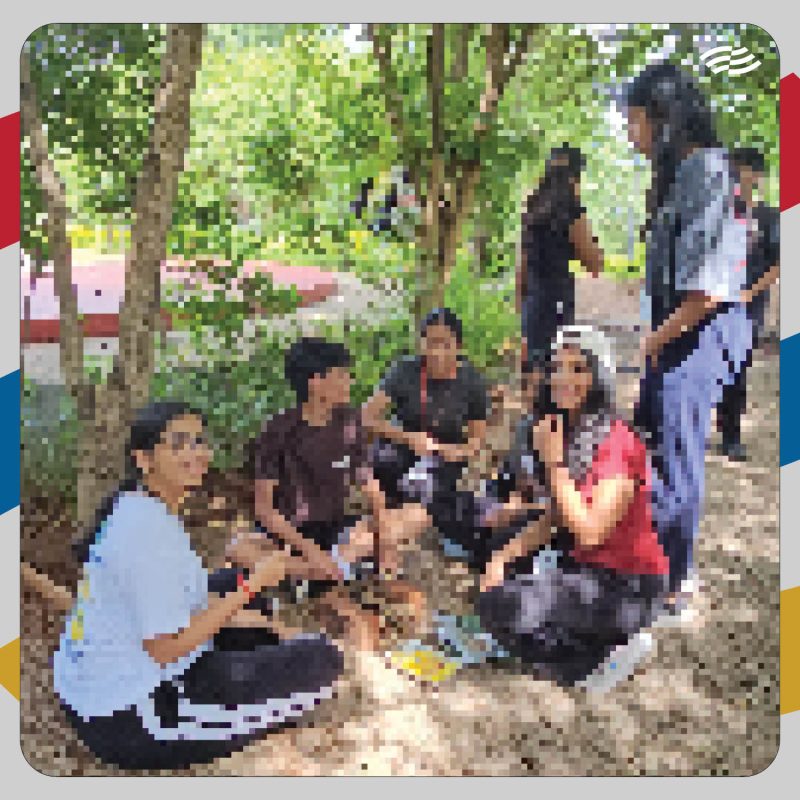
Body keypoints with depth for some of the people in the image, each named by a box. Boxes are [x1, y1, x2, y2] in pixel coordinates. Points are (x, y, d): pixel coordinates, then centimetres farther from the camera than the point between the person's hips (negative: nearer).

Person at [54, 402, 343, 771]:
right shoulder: (148, 528, -23)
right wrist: (251, 584, -18)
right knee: (321, 659, -12)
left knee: (263, 641, 25)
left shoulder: (135, 507, 6)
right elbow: (165, 649, -23)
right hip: (128, 721, -10)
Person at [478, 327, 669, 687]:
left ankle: (605, 652, 0)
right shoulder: (565, 433, 5)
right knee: (492, 599, -2)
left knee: (512, 607, -21)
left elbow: (588, 533, -27)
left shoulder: (618, 442, -21)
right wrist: (504, 556, -6)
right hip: (582, 567, 9)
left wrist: (554, 461, -23)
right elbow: (551, 519, 8)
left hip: (627, 584, -8)